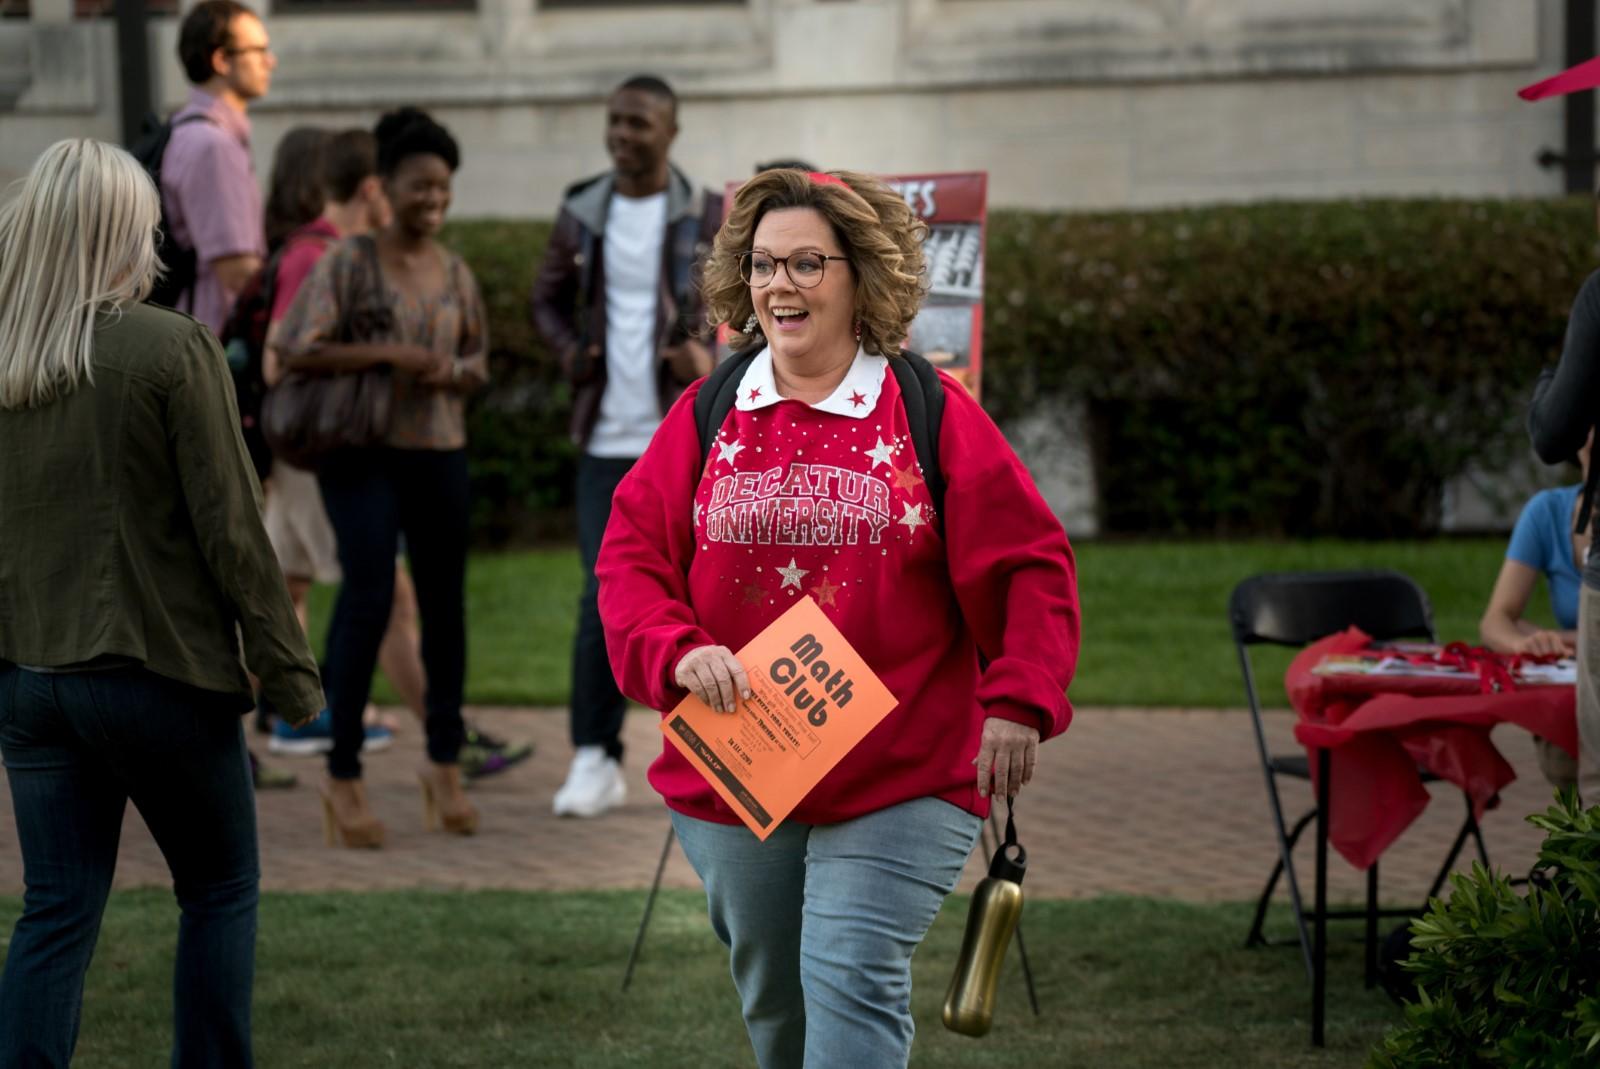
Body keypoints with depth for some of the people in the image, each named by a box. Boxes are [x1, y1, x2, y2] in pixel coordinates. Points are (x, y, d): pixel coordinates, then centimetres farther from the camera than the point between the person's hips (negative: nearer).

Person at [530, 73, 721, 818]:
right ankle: (594, 759, 3)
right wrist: (568, 350, -3)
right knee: (603, 597, -1)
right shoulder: (581, 216, 6)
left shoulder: (708, 219, 0)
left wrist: (711, 357, -14)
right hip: (607, 439, 2)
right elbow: (548, 300, 17)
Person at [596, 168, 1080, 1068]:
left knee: (853, 979, -14)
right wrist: (678, 654, -17)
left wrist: (1019, 703, -12)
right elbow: (631, 558, 2)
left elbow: (1030, 564, -2)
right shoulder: (706, 416, 4)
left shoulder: (932, 413, -3)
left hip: (902, 781, -3)